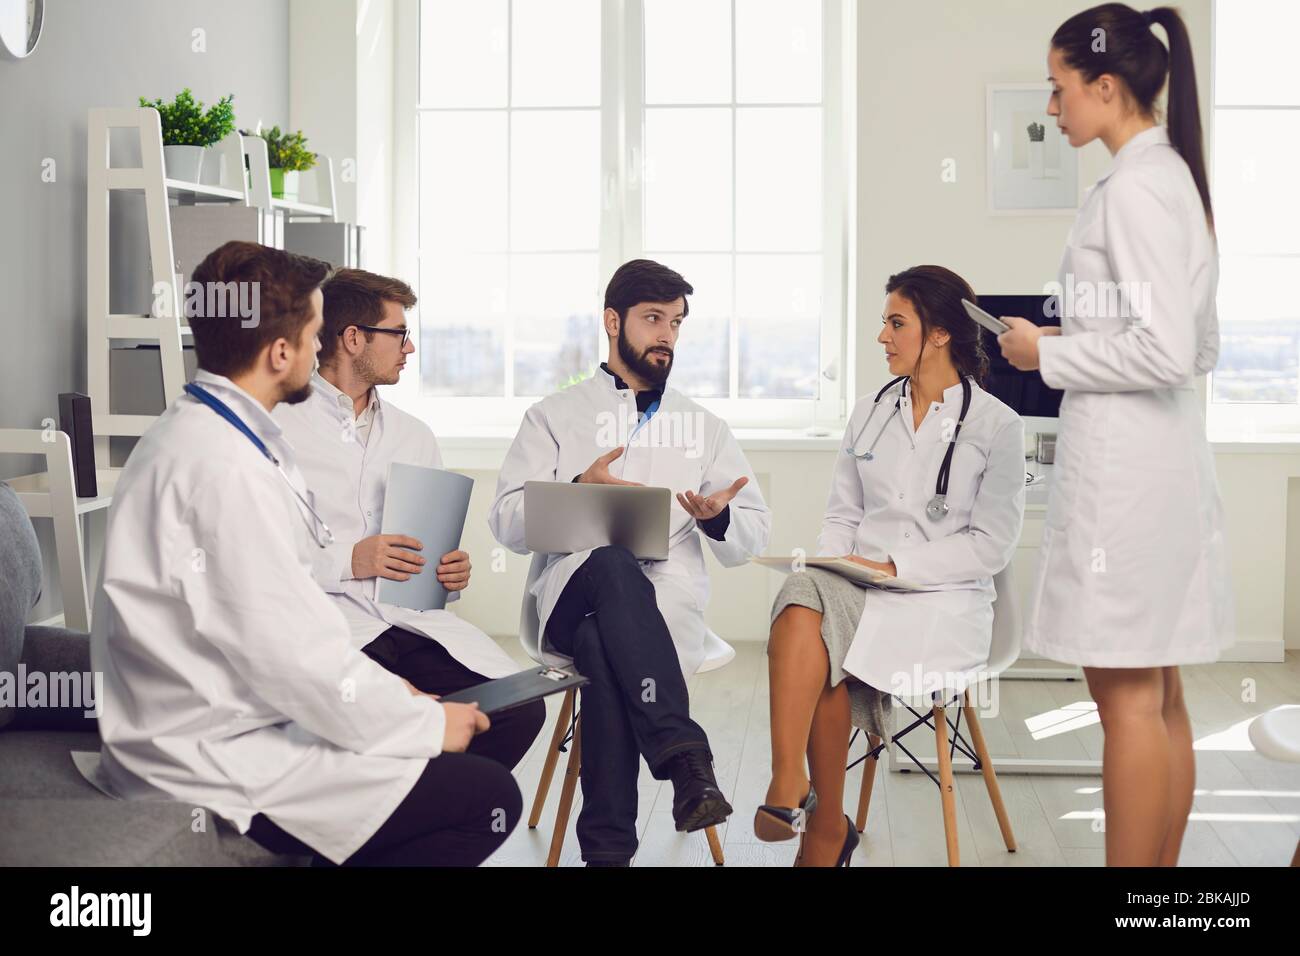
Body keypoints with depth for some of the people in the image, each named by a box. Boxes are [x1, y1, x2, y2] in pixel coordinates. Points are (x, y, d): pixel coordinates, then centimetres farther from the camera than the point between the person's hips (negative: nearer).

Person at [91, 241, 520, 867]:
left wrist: (390, 690, 10)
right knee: (488, 796, -9)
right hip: (212, 764, -10)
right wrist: (425, 724, -11)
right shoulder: (225, 465, -23)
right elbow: (288, 650, -24)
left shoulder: (195, 432, 10)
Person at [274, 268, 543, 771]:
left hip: (413, 618, 6)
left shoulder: (414, 436, 23)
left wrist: (453, 574, 5)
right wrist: (346, 561, -15)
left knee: (520, 708, -19)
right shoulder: (278, 426, 2)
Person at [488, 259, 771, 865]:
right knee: (612, 563, -39)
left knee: (602, 646, -36)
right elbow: (508, 524, 4)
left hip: (667, 604, 1)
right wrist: (578, 491, -15)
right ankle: (684, 756, -48)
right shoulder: (555, 417, 16)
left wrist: (718, 518, -9)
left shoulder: (705, 428, 22)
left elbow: (752, 536, 16)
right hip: (573, 594, -1)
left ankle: (608, 846, -37)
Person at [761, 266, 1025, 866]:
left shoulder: (996, 425, 2)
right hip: (855, 590, 4)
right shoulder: (868, 415, 19)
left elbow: (991, 545, -3)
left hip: (944, 598, -4)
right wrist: (833, 565, -6)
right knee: (803, 594, -33)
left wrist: (895, 568, -13)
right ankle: (802, 799, -33)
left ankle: (825, 829, -22)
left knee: (819, 640, -32)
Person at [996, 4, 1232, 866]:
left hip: (1125, 465, -10)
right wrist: (1071, 341, 13)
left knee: (1128, 697, -3)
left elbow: (1168, 351, -22)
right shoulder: (1174, 177, 14)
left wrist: (1049, 355, -10)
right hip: (1161, 456, 10)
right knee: (1159, 698, 13)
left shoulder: (1135, 187, -15)